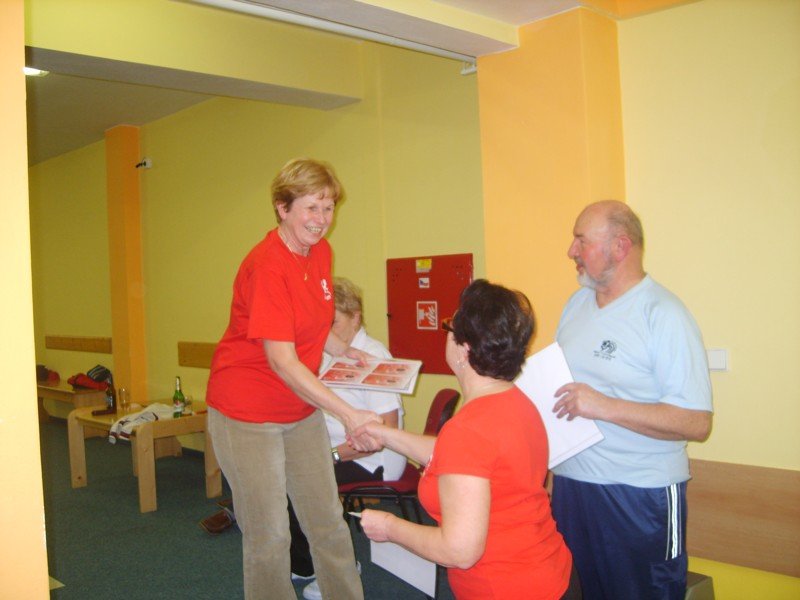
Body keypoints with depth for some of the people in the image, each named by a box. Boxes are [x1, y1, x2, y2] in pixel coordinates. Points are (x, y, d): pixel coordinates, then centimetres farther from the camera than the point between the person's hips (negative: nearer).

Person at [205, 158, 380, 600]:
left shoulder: (320, 251, 2)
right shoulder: (266, 265, -23)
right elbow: (282, 361, -28)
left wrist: (345, 352, 2)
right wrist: (347, 414, -31)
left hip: (303, 409, 8)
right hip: (248, 413, -7)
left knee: (328, 522, 15)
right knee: (269, 536, 4)